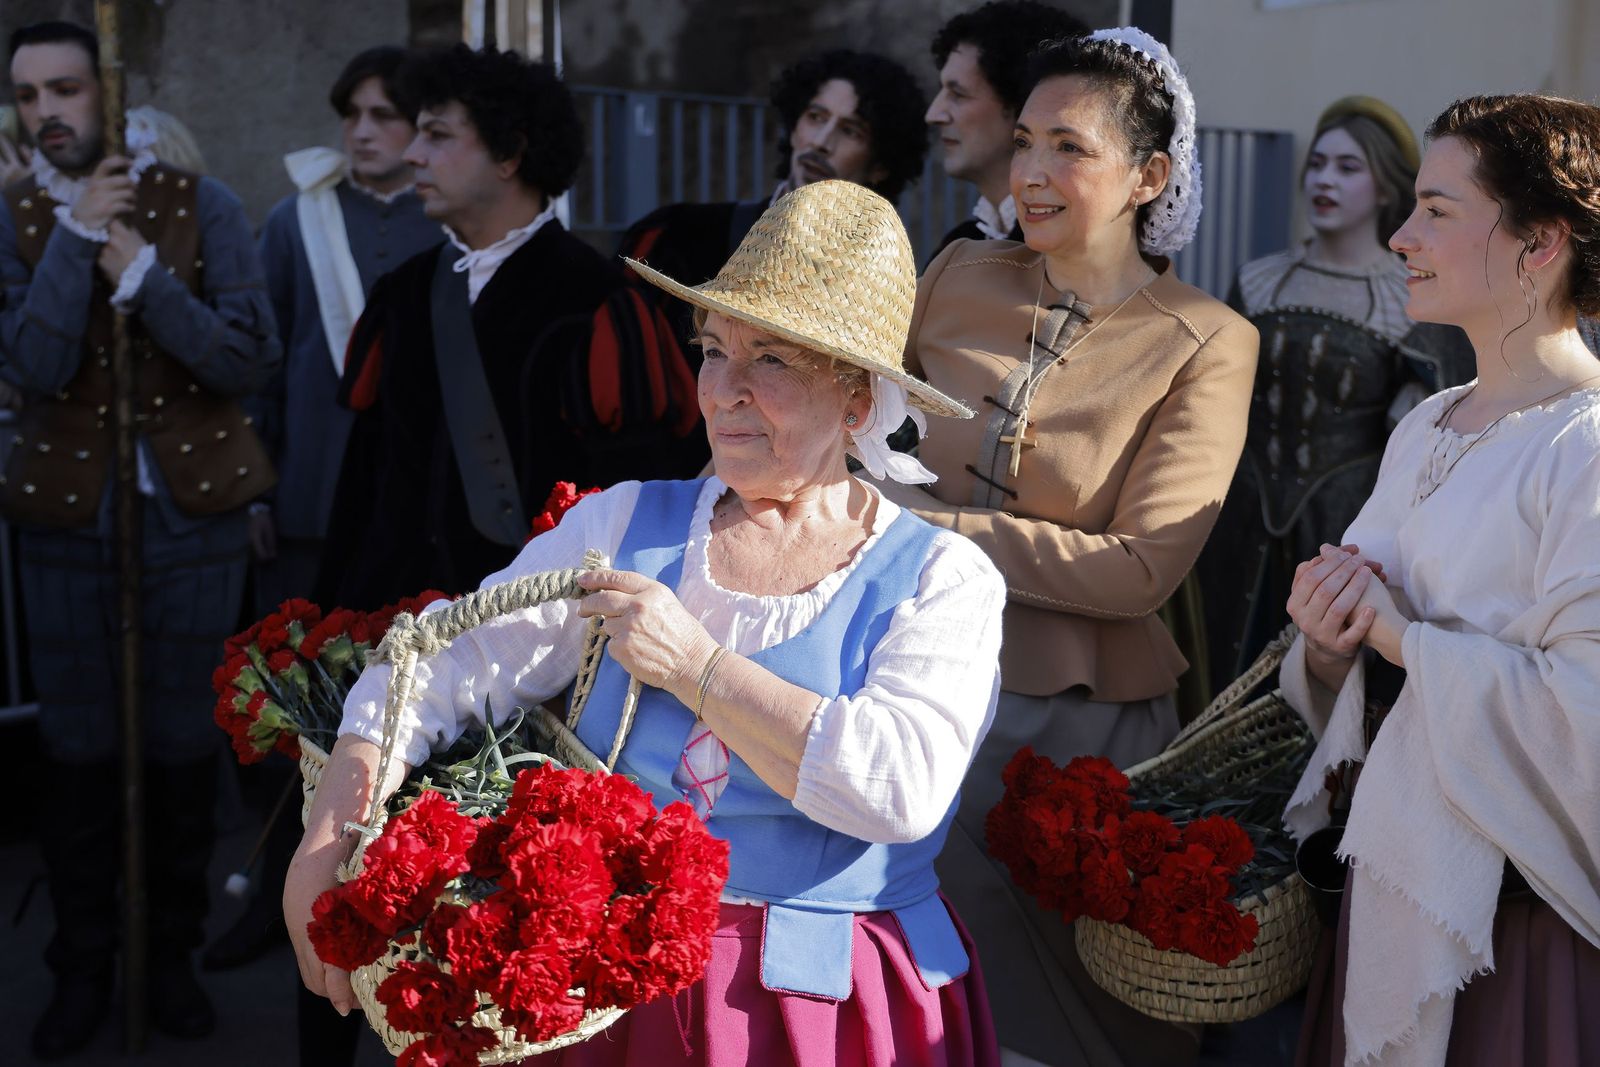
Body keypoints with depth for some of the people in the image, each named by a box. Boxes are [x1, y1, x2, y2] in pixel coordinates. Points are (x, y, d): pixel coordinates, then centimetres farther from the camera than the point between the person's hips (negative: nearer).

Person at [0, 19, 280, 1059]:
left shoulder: (200, 203, -2)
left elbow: (252, 358, -11)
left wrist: (140, 272, -18)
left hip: (191, 513, -1)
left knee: (185, 749, 9)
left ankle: (174, 954, 26)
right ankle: (84, 965, 24)